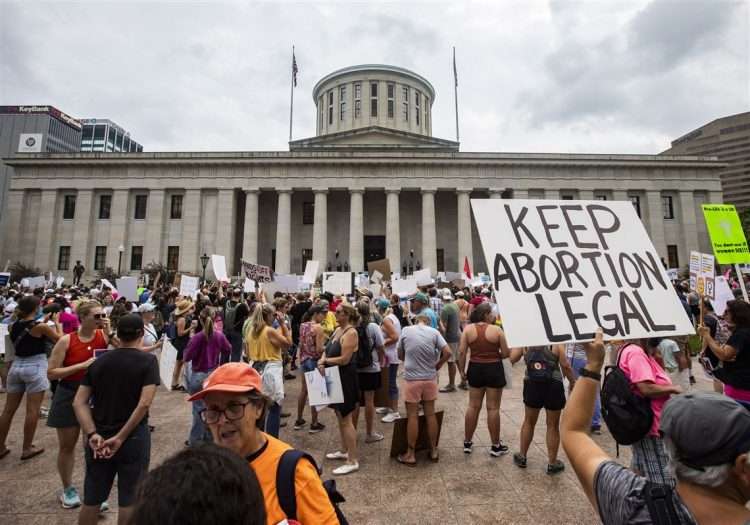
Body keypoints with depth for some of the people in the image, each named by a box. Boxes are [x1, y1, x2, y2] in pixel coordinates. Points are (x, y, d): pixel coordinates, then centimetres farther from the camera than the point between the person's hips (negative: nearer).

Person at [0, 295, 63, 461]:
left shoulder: (14, 325, 4)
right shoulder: (40, 326, -13)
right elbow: (60, 339, -1)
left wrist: (44, 322, 20)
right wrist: (56, 322, 9)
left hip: (16, 366, 7)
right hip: (35, 367, -7)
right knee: (32, 411, 2)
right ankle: (27, 449, 9)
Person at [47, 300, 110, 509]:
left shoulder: (104, 335, -9)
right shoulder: (66, 341, -12)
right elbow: (51, 373, -11)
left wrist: (109, 332, -26)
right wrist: (82, 365, -23)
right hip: (69, 396, -1)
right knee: (67, 446, 16)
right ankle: (68, 489, 37)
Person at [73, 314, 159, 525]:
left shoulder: (98, 361, 2)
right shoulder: (148, 360, -12)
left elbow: (79, 402, -3)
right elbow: (144, 404, -20)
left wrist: (92, 434, -8)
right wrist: (120, 438, -11)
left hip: (99, 438, 5)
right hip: (133, 437, -4)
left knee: (92, 498, 21)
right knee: (129, 499, 11)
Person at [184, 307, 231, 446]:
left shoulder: (197, 337, -20)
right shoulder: (219, 336, -8)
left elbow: (187, 357, -12)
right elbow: (228, 349, 8)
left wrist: (190, 344, 3)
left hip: (199, 376, -3)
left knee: (199, 408, 7)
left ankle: (195, 440, 18)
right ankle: (209, 436, 27)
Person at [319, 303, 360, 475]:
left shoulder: (351, 333, -18)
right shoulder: (338, 330, 9)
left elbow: (344, 359, -23)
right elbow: (327, 350, 10)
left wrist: (324, 361, -12)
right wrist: (322, 361, -11)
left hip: (345, 378, -9)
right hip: (335, 377, 9)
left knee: (346, 419, -2)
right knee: (340, 416, 19)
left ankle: (353, 461, 8)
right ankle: (344, 451, 35)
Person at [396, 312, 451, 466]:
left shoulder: (405, 331, -3)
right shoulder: (434, 332, -3)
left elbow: (400, 355, 5)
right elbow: (447, 352, -8)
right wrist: (437, 366, 5)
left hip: (412, 378, -2)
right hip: (430, 378, 2)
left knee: (412, 416, 6)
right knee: (430, 414, 14)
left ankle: (410, 455, 16)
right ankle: (434, 450, 26)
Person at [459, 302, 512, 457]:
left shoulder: (468, 329, -4)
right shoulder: (497, 330, -10)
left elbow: (461, 352, -6)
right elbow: (506, 353, -7)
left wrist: (462, 370, 4)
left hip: (475, 369, 3)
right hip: (494, 369, -3)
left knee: (473, 406, 13)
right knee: (493, 408, 7)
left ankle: (467, 442, 23)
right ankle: (495, 446, 20)